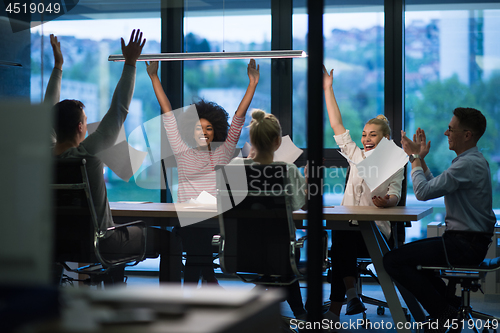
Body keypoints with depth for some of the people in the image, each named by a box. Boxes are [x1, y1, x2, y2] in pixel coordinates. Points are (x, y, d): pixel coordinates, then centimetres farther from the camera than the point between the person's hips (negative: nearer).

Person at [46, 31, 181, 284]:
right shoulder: (88, 153, -26)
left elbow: (48, 113, 6)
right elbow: (118, 112, -22)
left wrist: (58, 66, 12)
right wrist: (130, 63, -16)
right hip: (98, 244, -7)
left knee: (119, 232, 38)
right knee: (167, 239, 12)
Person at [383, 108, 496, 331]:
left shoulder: (468, 164, -21)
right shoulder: (473, 160, 14)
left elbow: (423, 192, -22)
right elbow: (433, 187, 21)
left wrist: (415, 158, -7)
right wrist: (420, 158, 15)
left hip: (465, 245, -11)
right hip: (470, 240, 11)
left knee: (393, 260, -13)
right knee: (408, 253, 24)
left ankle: (443, 311, -6)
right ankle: (449, 304, 20)